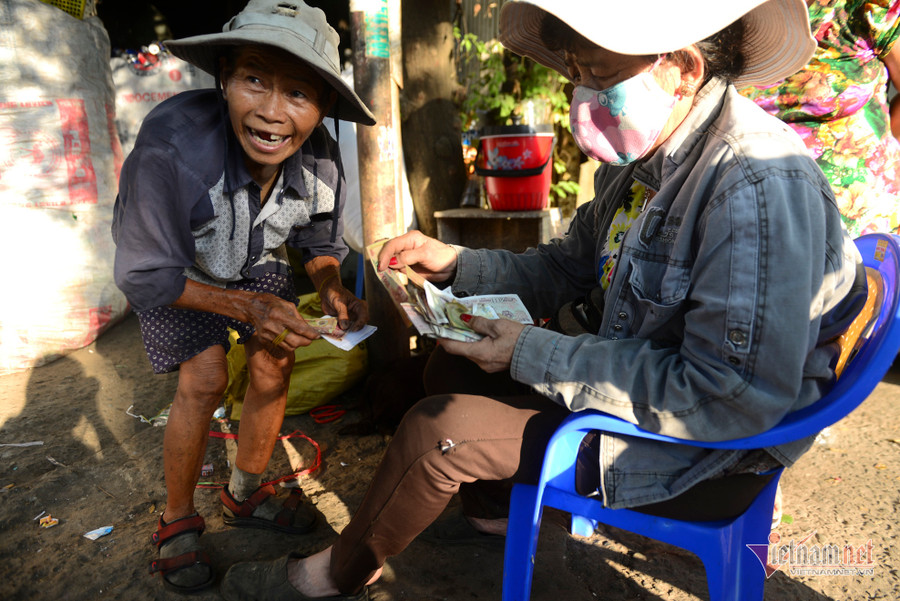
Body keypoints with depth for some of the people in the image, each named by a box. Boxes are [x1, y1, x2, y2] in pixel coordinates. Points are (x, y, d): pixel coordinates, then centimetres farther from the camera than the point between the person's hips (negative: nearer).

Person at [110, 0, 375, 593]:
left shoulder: (321, 161, -26)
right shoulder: (170, 145, -40)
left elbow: (321, 245, -5)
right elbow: (145, 276, -28)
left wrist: (333, 289, -27)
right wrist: (246, 306, -37)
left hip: (259, 259, 4)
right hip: (175, 266, -4)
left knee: (275, 367, -4)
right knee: (204, 380, -14)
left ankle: (245, 495, 22)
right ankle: (178, 521, 12)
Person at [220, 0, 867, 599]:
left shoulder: (762, 187, -28)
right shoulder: (642, 155, 1)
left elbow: (738, 398, -30)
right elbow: (571, 266, 11)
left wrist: (535, 355, -27)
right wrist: (455, 263, -2)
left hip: (709, 453, -8)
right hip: (633, 371, 9)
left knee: (438, 428, -15)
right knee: (454, 364, 13)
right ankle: (486, 509, 37)